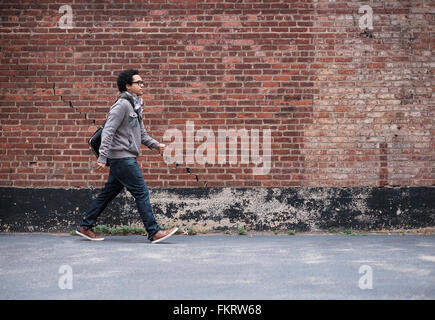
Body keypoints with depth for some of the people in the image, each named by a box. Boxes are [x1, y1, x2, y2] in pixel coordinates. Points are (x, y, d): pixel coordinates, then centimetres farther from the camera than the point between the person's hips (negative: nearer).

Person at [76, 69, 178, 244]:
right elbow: (108, 131, -17)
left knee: (108, 193, 12)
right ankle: (154, 232, -5)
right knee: (141, 193, -8)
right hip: (122, 157, -10)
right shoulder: (122, 105, -12)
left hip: (127, 159, 10)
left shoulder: (136, 106, 18)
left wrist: (155, 145, 9)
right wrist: (103, 158, -23)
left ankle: (85, 227, 19)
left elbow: (141, 133, 24)